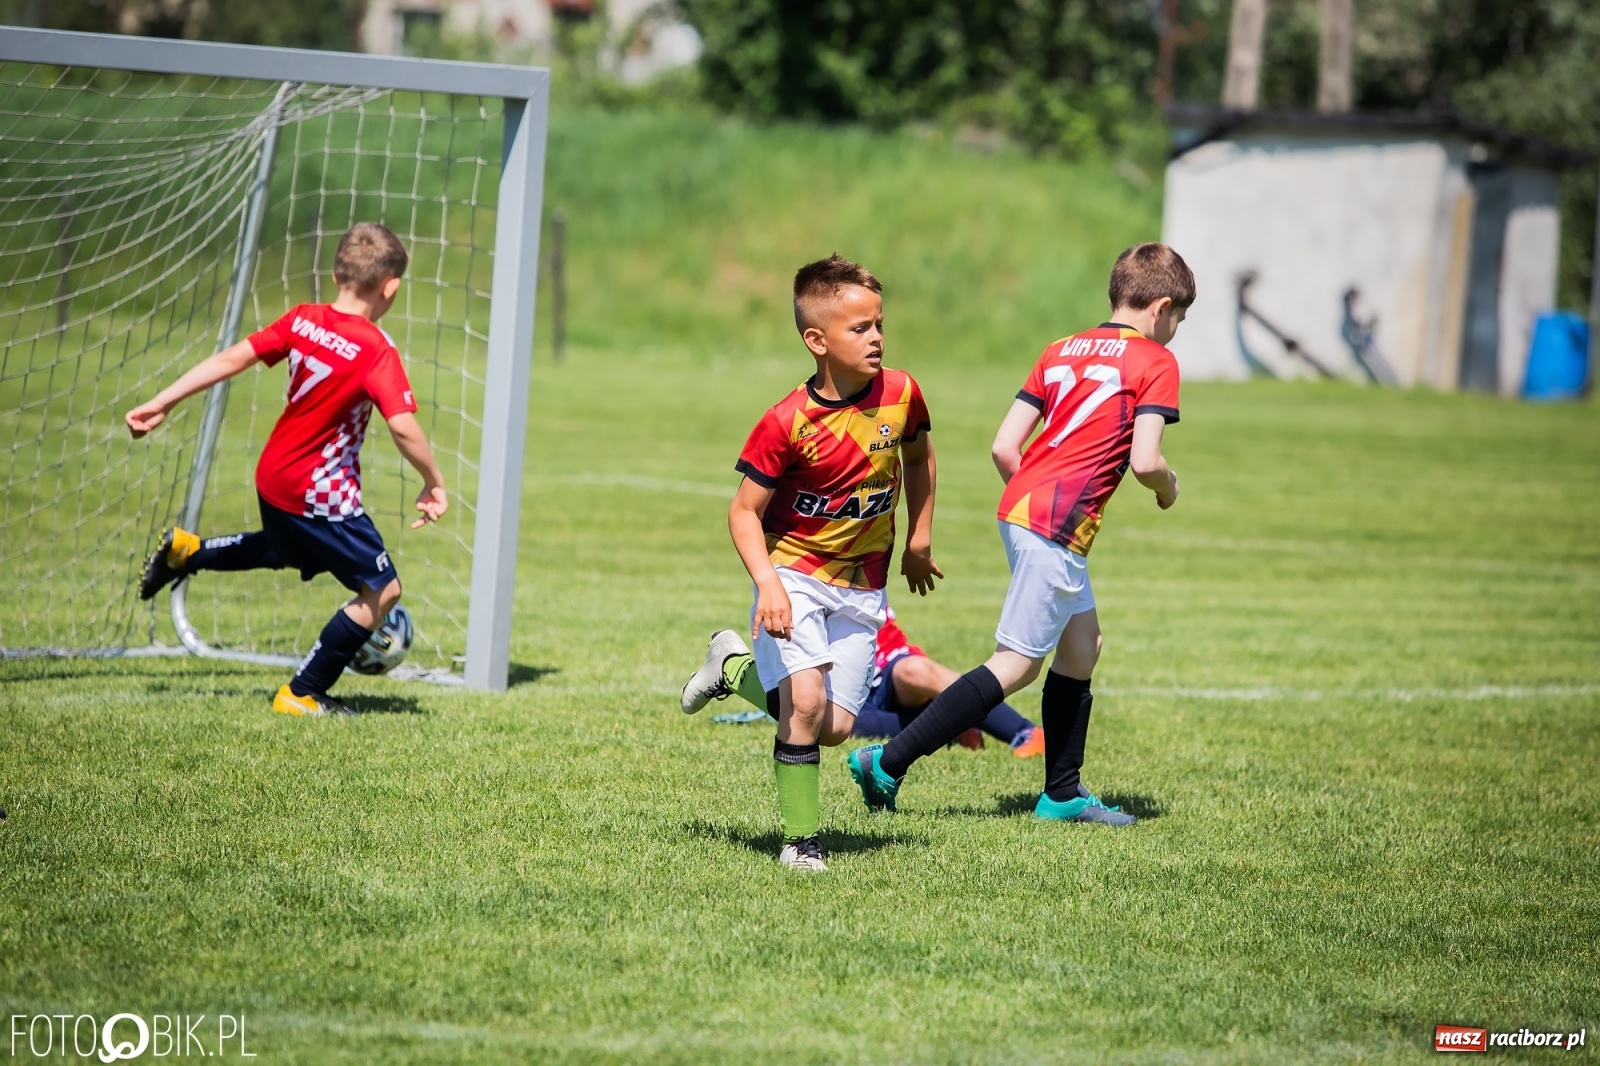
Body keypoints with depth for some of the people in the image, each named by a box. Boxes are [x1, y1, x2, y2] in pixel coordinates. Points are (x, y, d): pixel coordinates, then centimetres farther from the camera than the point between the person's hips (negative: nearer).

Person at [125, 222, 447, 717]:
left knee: (288, 551, 39)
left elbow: (231, 358, -2)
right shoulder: (377, 352, -21)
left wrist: (162, 403, 2)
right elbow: (403, 424, -30)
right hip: (321, 495, -8)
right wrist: (434, 483, -17)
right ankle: (302, 695, 7)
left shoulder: (303, 320, -2)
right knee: (382, 591, 1)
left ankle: (186, 550, 32)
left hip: (274, 477, 8)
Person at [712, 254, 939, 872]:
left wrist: (919, 540, 15)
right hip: (796, 574, -4)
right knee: (806, 702, -22)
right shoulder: (787, 423, -19)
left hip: (862, 587, 4)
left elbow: (918, 457, 15)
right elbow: (745, 510, -12)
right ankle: (800, 839, -7)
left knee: (835, 728, 1)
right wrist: (766, 583, -26)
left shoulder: (900, 394, -7)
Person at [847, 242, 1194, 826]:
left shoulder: (1061, 352, 17)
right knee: (1015, 665, -5)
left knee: (1083, 643, 18)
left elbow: (1003, 447, 11)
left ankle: (1062, 792, 22)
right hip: (1057, 529, -9)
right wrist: (1169, 487, 9)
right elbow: (1143, 460, -13)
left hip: (1019, 507, 9)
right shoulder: (1154, 363, -2)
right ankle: (890, 762, -9)